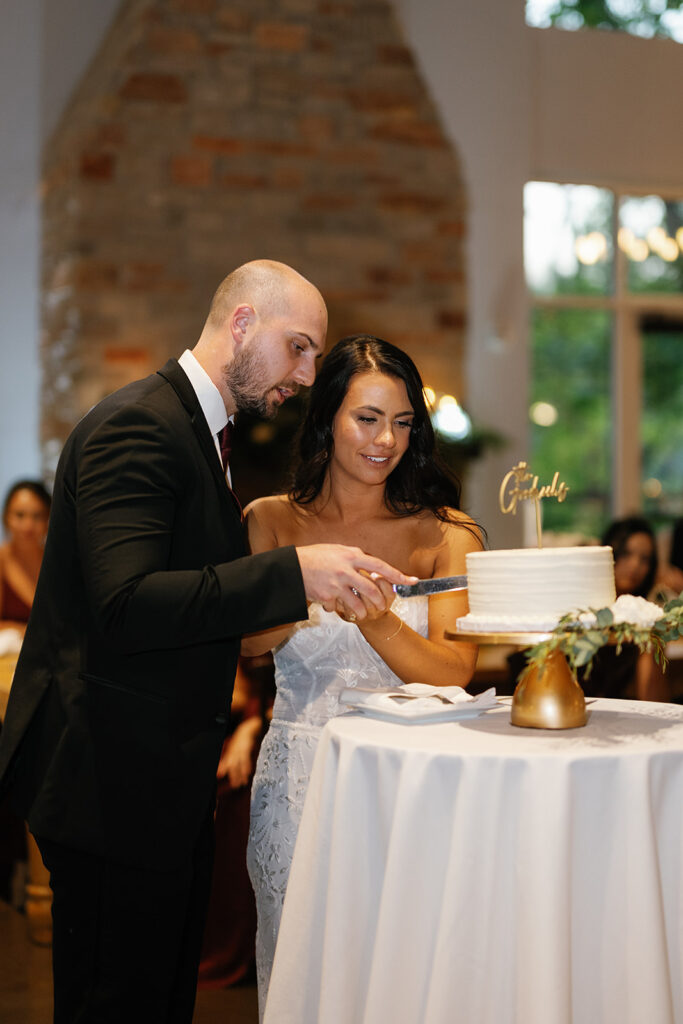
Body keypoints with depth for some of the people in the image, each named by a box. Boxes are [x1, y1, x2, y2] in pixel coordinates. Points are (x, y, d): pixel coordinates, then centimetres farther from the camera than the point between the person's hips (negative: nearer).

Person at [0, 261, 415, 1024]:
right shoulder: (139, 425, -17)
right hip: (112, 783, -10)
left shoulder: (192, 427, 16)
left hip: (165, 778, 10)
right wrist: (292, 573, -33)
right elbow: (125, 607, -29)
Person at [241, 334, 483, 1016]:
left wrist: (374, 619, -26)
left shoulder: (446, 535, 2)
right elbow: (245, 641, -7)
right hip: (300, 778, 1)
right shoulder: (272, 520, 5)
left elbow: (453, 672, -9)